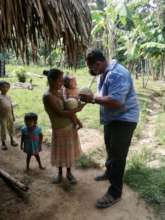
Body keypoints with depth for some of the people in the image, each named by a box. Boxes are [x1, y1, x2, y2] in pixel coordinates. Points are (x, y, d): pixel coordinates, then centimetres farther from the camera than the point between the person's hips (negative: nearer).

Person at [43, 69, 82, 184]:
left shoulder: (60, 92, -1)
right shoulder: (47, 96, -23)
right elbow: (60, 113, -27)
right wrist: (77, 110, -22)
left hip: (70, 126, 6)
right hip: (59, 129, -6)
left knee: (69, 150, 18)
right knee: (60, 152, 13)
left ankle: (69, 173, 38)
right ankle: (60, 173, 37)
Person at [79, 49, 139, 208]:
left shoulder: (116, 74, -27)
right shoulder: (105, 73, 6)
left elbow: (115, 101, -36)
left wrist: (93, 98, -27)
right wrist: (91, 99, -4)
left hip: (123, 120, -10)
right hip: (111, 119, 10)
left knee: (117, 155, -1)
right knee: (110, 149, 25)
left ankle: (115, 192, 12)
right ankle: (109, 172, 48)